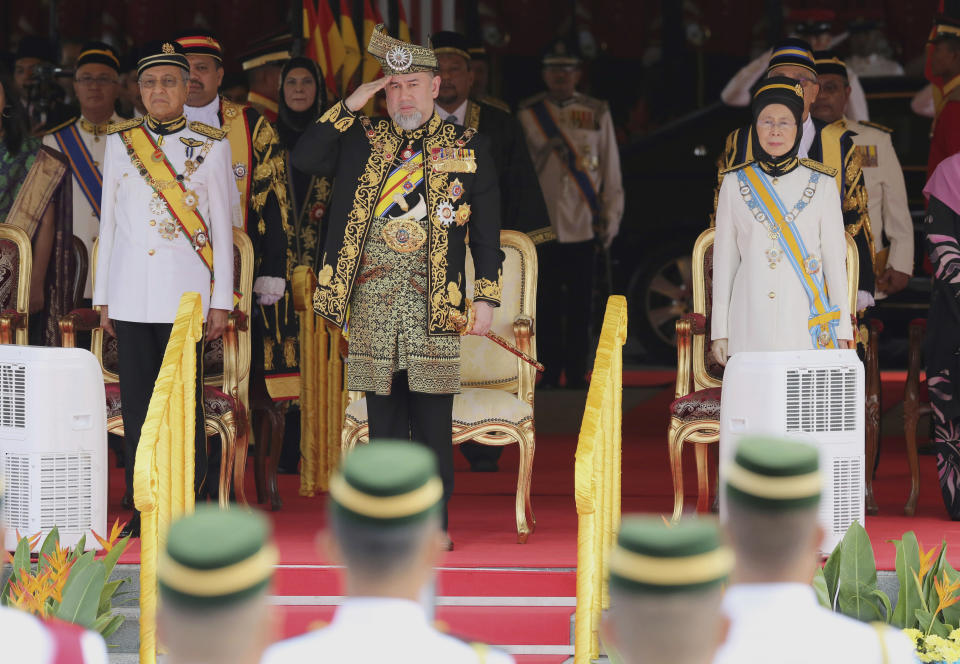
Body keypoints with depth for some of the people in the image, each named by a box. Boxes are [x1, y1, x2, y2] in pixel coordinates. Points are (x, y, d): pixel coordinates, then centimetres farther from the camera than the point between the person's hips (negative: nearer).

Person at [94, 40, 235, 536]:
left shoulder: (210, 146, 4)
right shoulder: (119, 142, 10)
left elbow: (222, 227, 4)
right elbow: (108, 222, 12)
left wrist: (222, 301, -1)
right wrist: (102, 298, 10)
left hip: (185, 295, -2)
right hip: (130, 296, 2)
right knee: (136, 403, 2)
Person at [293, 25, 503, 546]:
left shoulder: (468, 149, 7)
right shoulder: (362, 141, 12)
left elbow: (487, 232, 6)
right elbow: (302, 159, -1)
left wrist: (486, 299, -1)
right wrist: (351, 105, -3)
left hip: (433, 301, -2)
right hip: (373, 297, 2)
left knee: (432, 420, -2)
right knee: (384, 417, 5)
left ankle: (434, 527, 5)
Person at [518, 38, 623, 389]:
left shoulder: (597, 114, 7)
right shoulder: (527, 114, 5)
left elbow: (611, 172, 9)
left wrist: (610, 220, 3)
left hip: (584, 226, 0)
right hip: (542, 226, 0)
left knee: (580, 306, 3)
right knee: (547, 305, 2)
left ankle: (577, 372, 10)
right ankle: (550, 371, 10)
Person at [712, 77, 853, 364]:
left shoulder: (821, 184, 7)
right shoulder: (735, 184, 8)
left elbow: (835, 258, 7)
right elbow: (724, 259, 10)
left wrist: (842, 332, 3)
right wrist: (719, 331, 7)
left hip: (806, 327, -1)